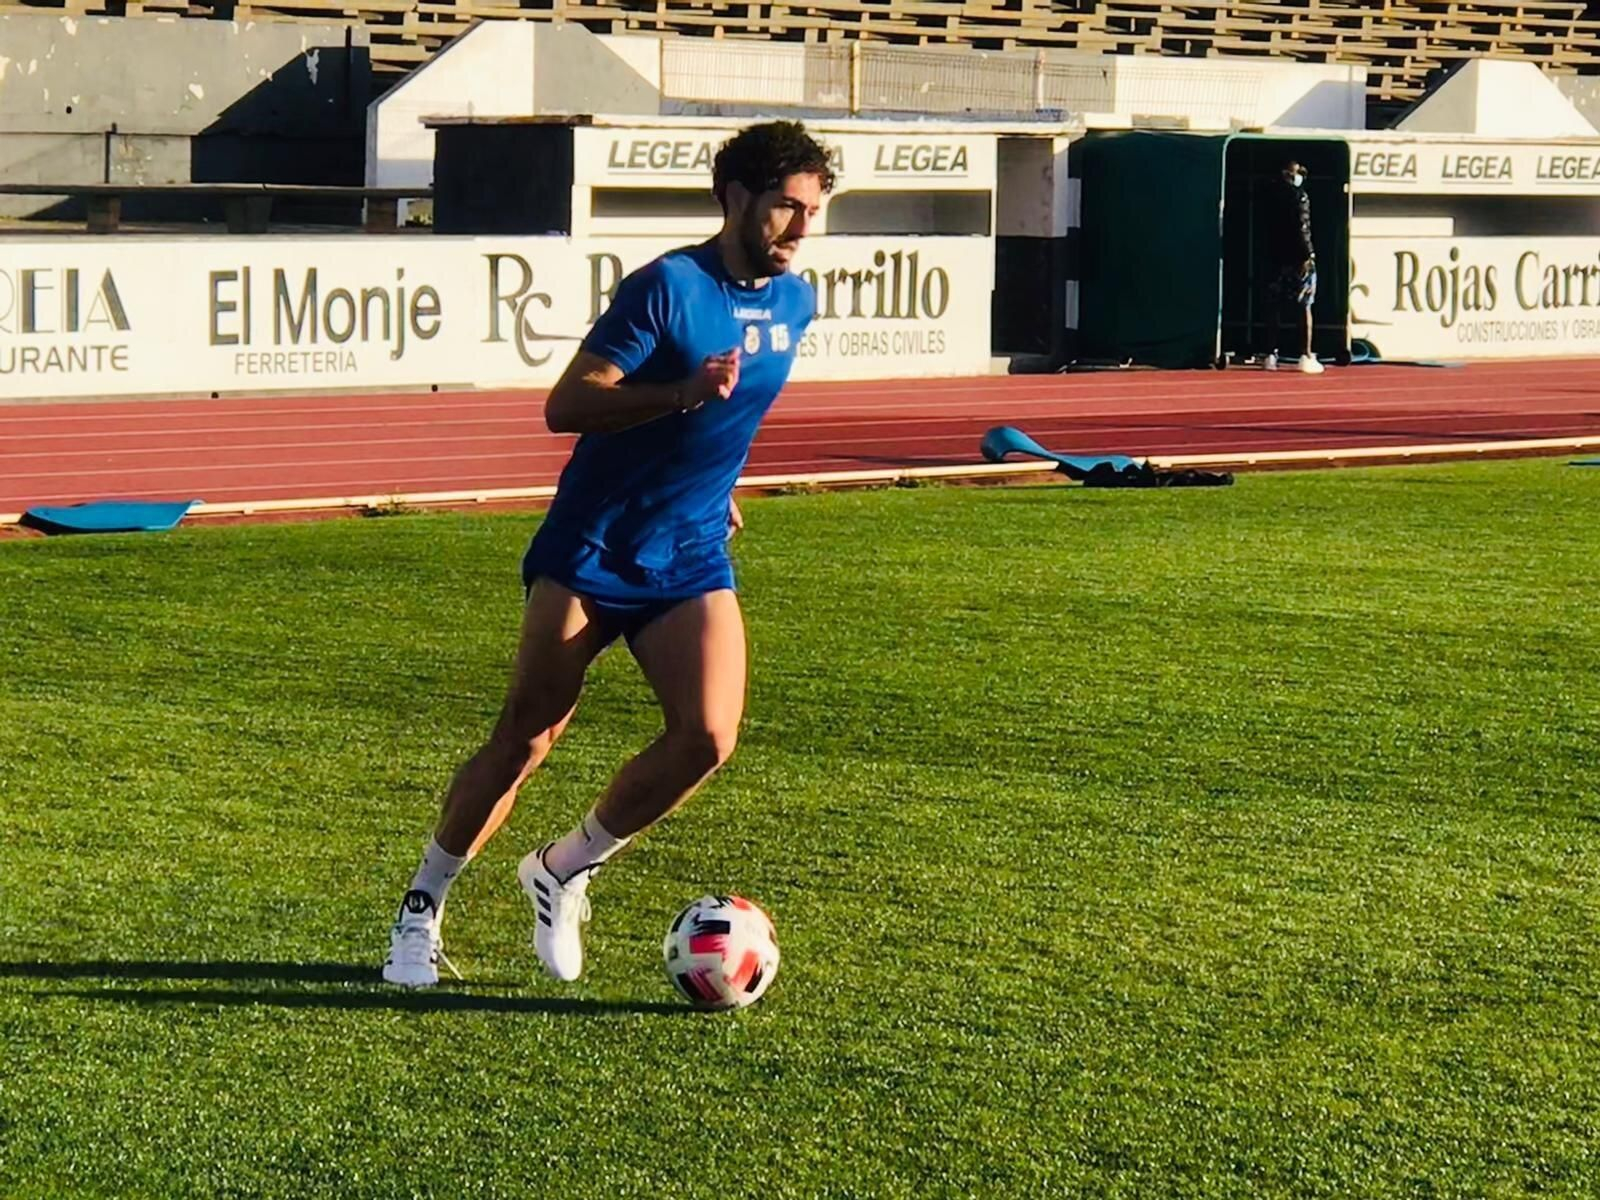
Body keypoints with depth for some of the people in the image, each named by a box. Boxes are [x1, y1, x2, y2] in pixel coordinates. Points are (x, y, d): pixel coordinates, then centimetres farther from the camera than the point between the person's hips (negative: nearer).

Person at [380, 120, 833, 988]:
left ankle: (562, 873, 9)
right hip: (590, 549, -5)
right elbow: (564, 407, -20)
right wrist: (684, 392, -31)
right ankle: (422, 906, 15)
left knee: (708, 736, -13)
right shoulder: (667, 286, -14)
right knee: (528, 734, -2)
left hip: (690, 559, 5)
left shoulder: (794, 303, 8)